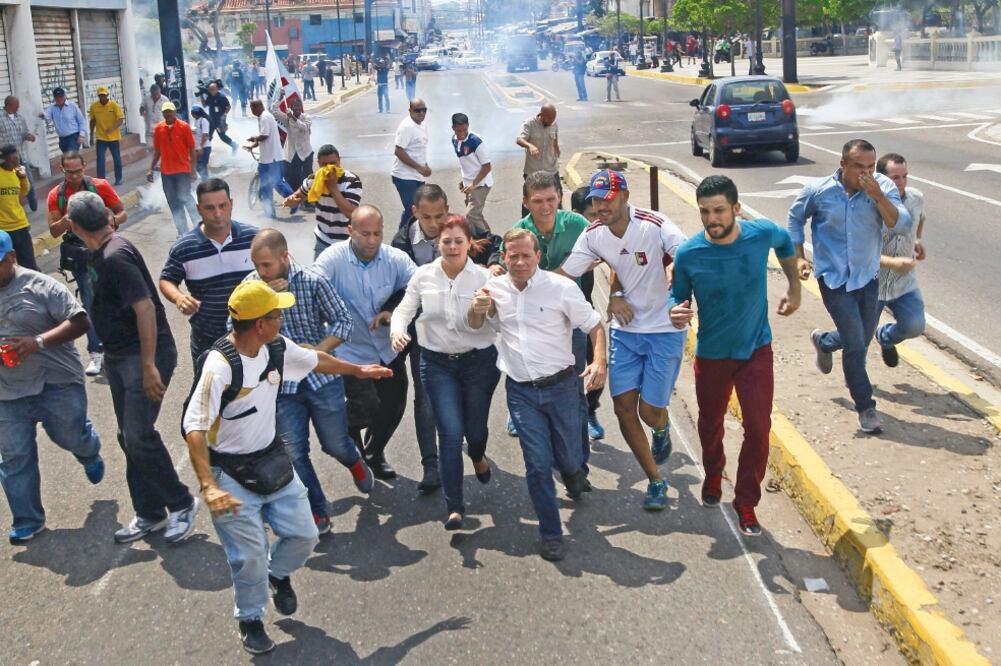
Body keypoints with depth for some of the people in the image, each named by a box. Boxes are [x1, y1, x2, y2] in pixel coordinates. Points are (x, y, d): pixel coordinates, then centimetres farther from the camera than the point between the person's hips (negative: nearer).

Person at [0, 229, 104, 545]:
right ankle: (27, 521, 17)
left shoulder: (40, 286, -11)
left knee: (71, 437, 11)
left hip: (57, 384, -4)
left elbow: (80, 322, -14)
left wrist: (38, 342, -26)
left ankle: (90, 453, 48)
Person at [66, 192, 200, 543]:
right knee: (129, 438, 11)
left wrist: (149, 366, -27)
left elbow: (145, 307, -26)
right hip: (118, 356, 10)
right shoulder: (100, 255, 8)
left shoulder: (115, 256, -21)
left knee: (138, 435, -13)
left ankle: (181, 504, 5)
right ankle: (150, 514, 21)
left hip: (145, 355, -10)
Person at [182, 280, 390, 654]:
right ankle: (250, 620, 24)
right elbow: (194, 428, -29)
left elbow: (315, 361, 18)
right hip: (232, 474, -7)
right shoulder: (220, 365, -27)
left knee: (303, 535, 7)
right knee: (250, 555, -5)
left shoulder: (278, 348, -4)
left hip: (273, 461, 7)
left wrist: (358, 370, 32)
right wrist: (208, 486, -38)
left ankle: (278, 574, 41)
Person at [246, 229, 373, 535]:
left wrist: (319, 349, -21)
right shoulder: (251, 285, -5)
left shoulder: (313, 282, -13)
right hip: (282, 384, 2)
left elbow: (342, 320, -7)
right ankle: (318, 514, 19)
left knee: (335, 444, 10)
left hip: (322, 377, -2)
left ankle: (355, 461, 47)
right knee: (294, 455, 1)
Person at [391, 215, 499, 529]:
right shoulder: (424, 275, -2)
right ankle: (454, 507, 1)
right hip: (438, 363, 0)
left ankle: (478, 457, 54)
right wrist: (397, 330, -15)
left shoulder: (484, 277, -7)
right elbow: (404, 309, 4)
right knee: (450, 433, -9)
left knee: (475, 428, 13)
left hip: (480, 361, 0)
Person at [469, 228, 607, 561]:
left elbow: (594, 325, -2)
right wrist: (477, 309, -8)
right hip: (521, 391, 1)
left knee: (568, 458, 9)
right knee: (538, 465, -3)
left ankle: (572, 471, 48)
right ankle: (551, 534, 14)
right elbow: (475, 327, 16)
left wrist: (600, 362, -19)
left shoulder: (561, 287, -9)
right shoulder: (495, 288, 1)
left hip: (560, 385, -1)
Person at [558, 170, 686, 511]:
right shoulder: (592, 236, -5)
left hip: (665, 330, -4)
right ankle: (656, 481, 18)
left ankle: (662, 429, 38)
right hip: (625, 329, 4)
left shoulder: (655, 226, -19)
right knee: (624, 407, 0)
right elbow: (563, 275, -2)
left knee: (650, 412, -3)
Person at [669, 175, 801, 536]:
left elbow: (785, 242, 9)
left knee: (758, 429, -7)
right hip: (712, 355, 0)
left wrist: (795, 288, 10)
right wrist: (676, 312, -28)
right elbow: (678, 295, -5)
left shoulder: (762, 233, -16)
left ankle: (746, 503, 12)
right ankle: (713, 474, 50)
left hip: (756, 350, 0)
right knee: (710, 424, 19)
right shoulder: (688, 254, -20)